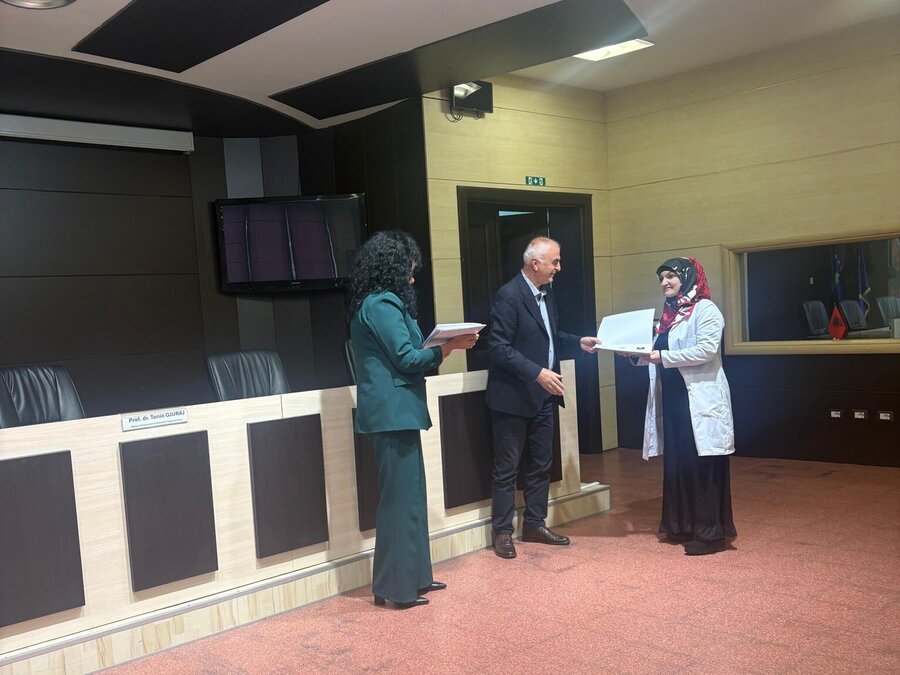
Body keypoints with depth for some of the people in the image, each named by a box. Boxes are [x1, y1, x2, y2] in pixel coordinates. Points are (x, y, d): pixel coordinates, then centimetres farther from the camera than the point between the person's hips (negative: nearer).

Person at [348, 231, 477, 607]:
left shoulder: (376, 303, 17)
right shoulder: (383, 304, -14)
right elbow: (407, 359, -17)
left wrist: (440, 349, 9)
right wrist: (449, 347, -7)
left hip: (394, 411, 10)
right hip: (394, 412, -10)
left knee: (408, 495, 15)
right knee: (400, 498, -4)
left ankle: (413, 576, 23)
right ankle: (396, 587, 3)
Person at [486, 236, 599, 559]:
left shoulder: (546, 293, 8)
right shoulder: (508, 296, -18)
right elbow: (499, 348, -22)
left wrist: (578, 342, 6)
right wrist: (537, 372, -26)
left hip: (542, 396, 8)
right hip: (513, 397, -8)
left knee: (541, 464, 16)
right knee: (507, 468, 4)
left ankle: (535, 524, 30)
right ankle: (502, 531, 15)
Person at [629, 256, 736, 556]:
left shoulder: (705, 309, -6)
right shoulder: (669, 313, 17)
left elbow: (706, 349, -19)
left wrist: (662, 357, -20)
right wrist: (640, 355, 0)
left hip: (699, 400, -8)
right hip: (672, 399, 8)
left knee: (703, 465, -4)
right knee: (676, 463, 11)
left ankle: (710, 532, 4)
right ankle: (683, 525, 21)